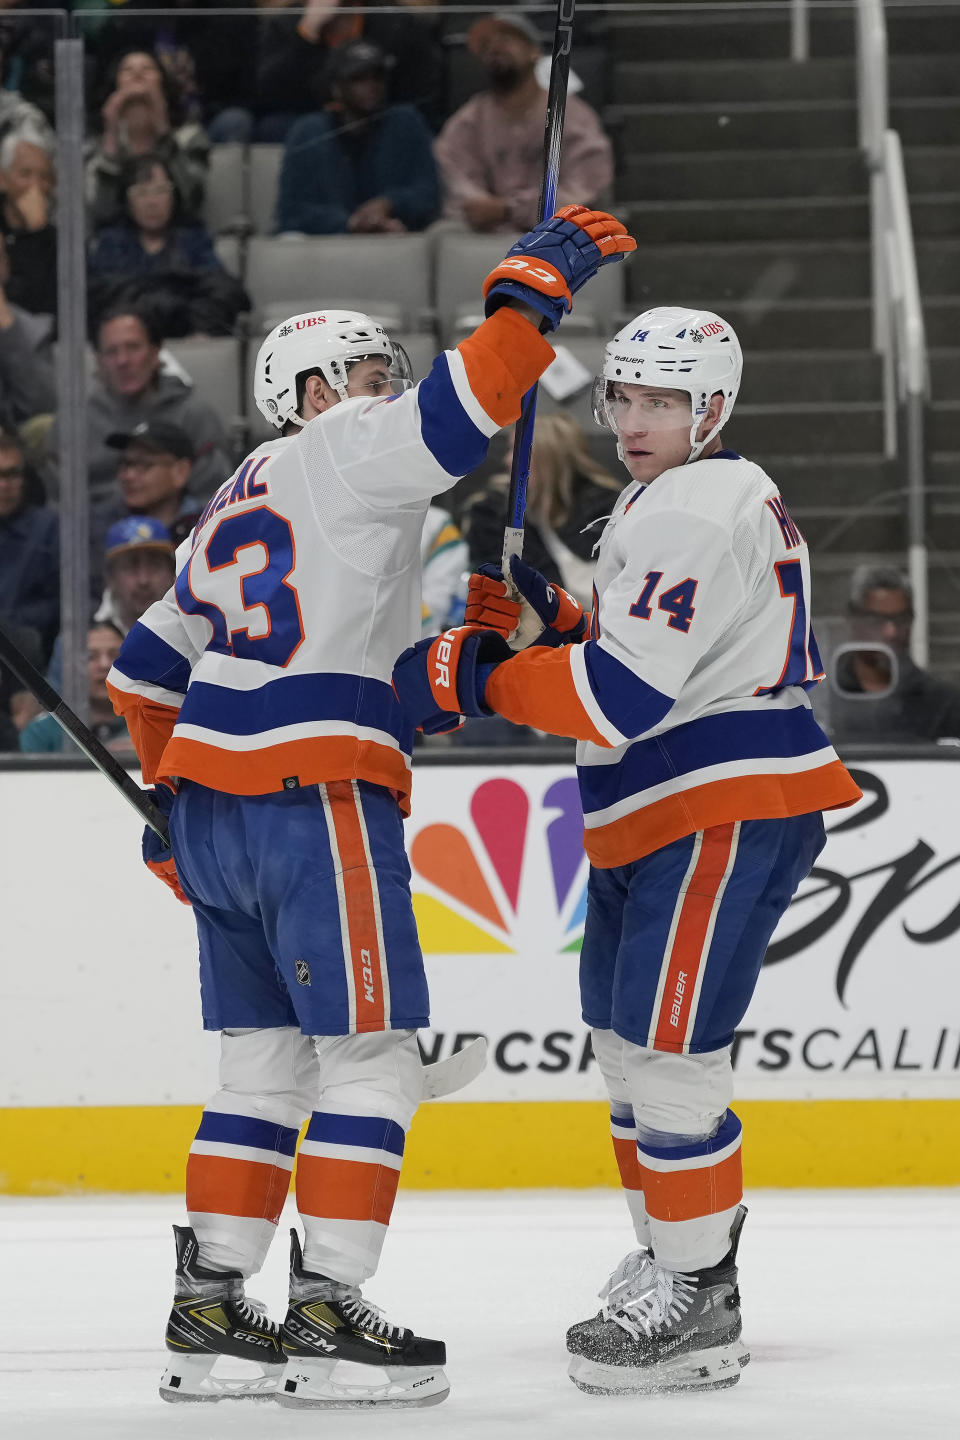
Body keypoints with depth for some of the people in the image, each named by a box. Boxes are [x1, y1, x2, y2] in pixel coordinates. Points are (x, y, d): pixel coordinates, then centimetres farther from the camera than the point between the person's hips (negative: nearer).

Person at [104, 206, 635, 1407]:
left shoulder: (235, 505, 25)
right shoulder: (345, 451, 0)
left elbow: (151, 664, 28)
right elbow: (467, 402, -16)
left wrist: (175, 792, 33)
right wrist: (536, 280, -5)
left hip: (209, 790, 9)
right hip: (312, 789, -9)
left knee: (264, 1057, 14)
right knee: (369, 1051, -5)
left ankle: (208, 1306, 13)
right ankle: (326, 1315, -9)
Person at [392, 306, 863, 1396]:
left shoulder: (702, 509, -17)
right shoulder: (662, 504, 19)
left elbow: (629, 690, -25)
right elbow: (623, 656, 22)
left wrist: (474, 679, -19)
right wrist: (541, 620, 6)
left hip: (727, 815, -11)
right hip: (657, 820, 11)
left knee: (668, 1054, -12)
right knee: (628, 1048, 18)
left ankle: (696, 1306, -7)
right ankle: (672, 1258, 30)